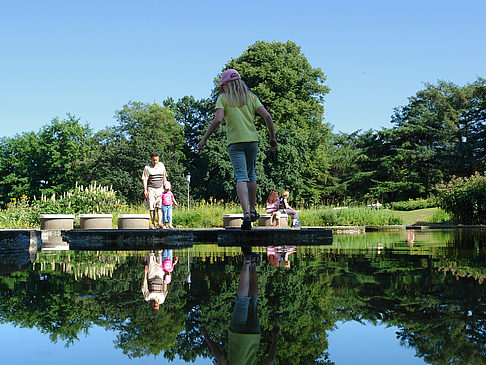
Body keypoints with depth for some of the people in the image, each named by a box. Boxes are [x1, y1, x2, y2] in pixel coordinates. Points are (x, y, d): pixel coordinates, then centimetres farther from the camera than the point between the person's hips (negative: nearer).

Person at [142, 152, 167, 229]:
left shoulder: (161, 166, 9)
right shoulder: (147, 168, -3)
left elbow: (164, 177, 19)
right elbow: (144, 179, -4)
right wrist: (145, 190, -11)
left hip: (160, 188, 2)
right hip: (151, 189, -2)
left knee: (160, 206, -8)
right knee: (151, 207, -3)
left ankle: (159, 223, -14)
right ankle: (152, 223, 3)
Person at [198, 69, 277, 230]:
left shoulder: (223, 98, 2)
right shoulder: (250, 96, 11)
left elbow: (217, 119, -12)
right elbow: (267, 116, 2)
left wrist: (204, 139, -7)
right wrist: (272, 137, 10)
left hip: (235, 141, -3)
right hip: (252, 139, 3)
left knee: (241, 178, -9)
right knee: (251, 174, 19)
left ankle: (246, 213, -24)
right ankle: (253, 210, 25)